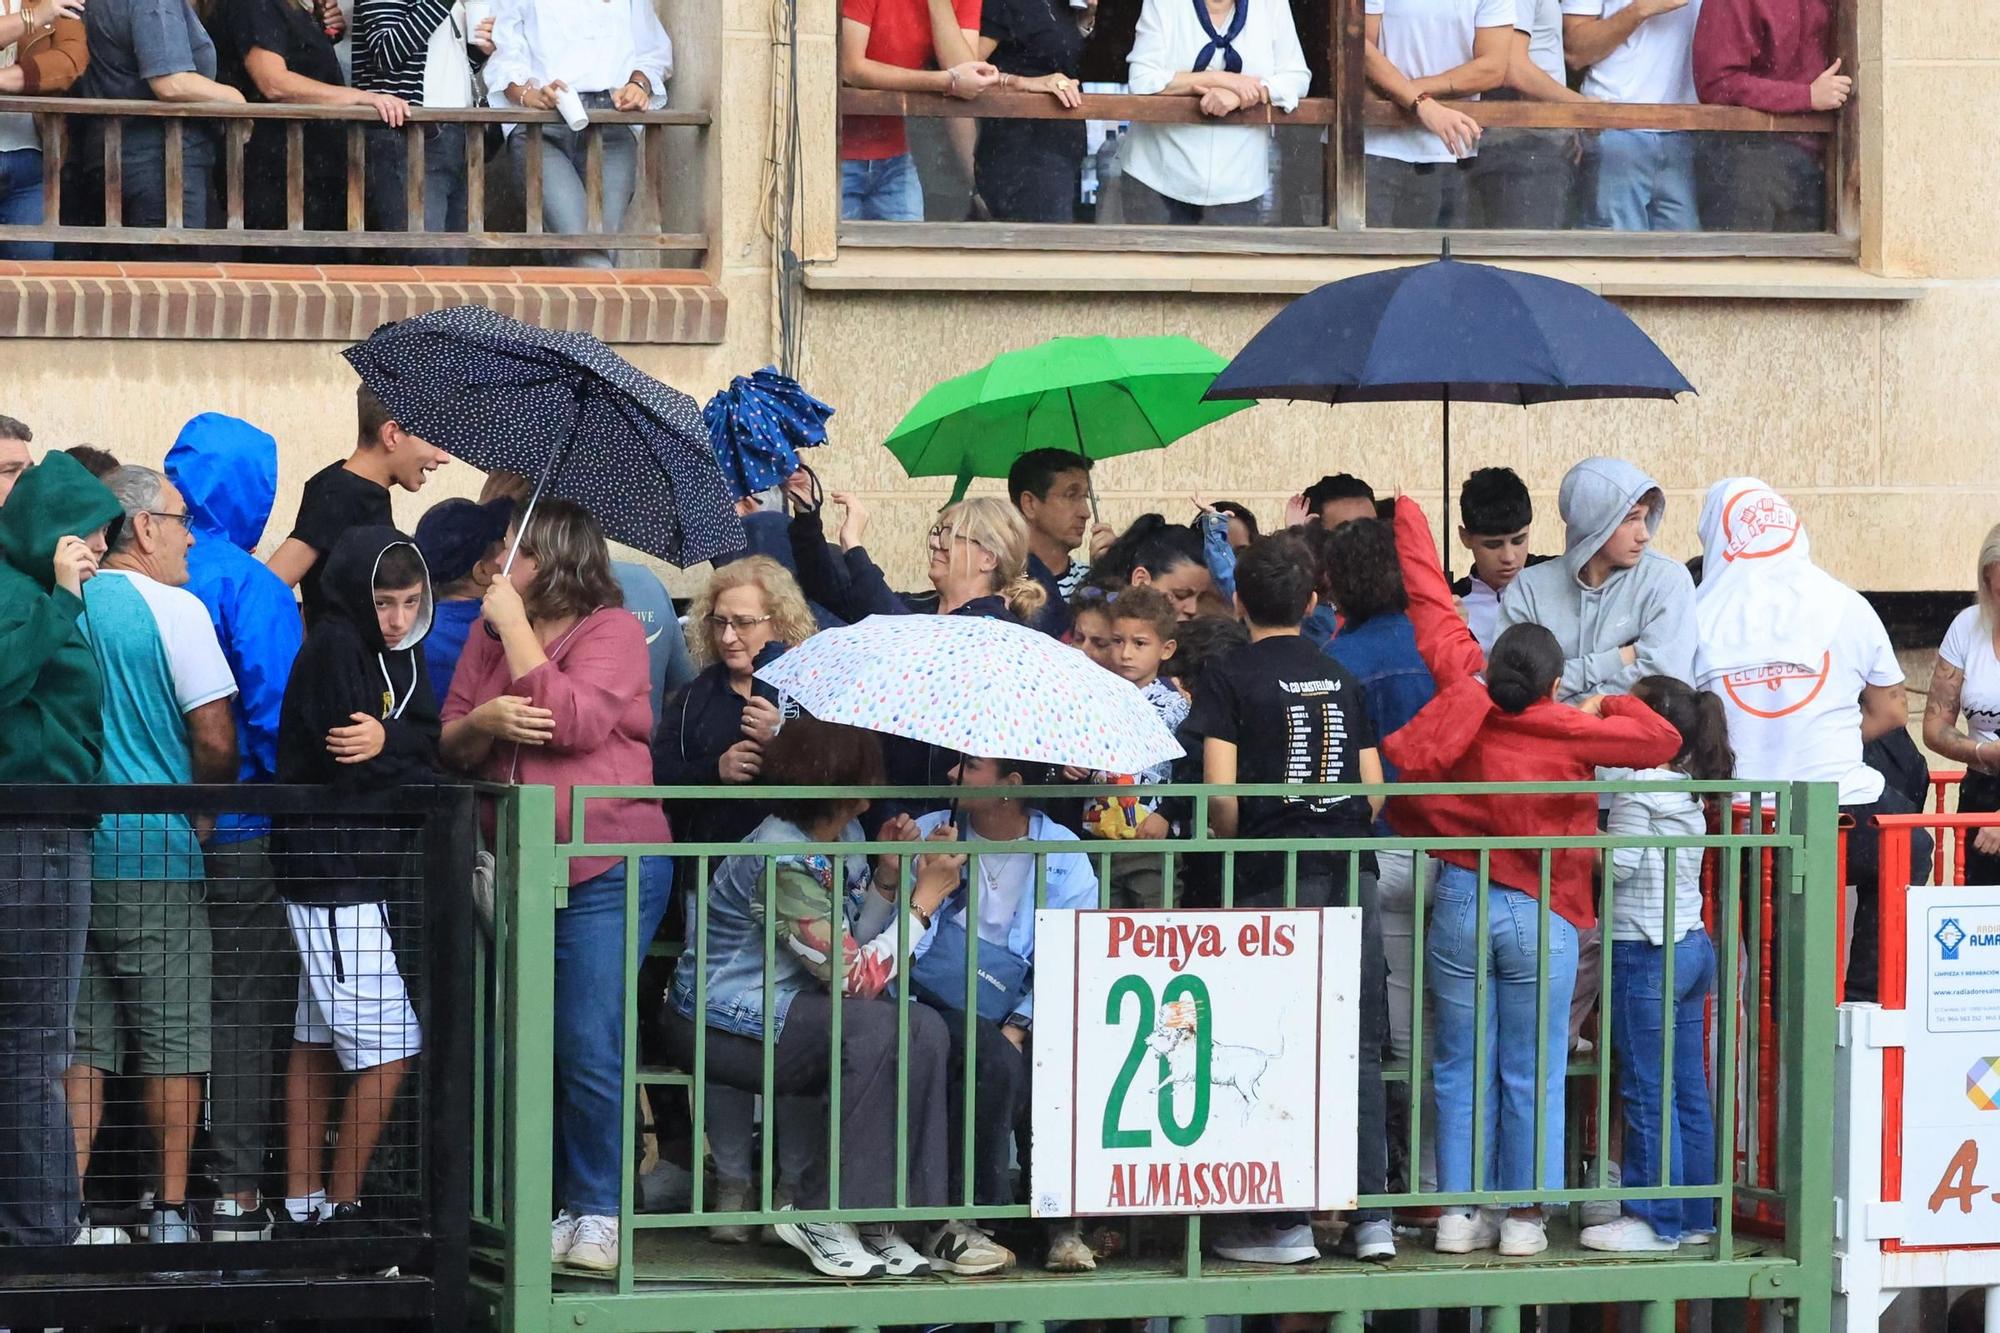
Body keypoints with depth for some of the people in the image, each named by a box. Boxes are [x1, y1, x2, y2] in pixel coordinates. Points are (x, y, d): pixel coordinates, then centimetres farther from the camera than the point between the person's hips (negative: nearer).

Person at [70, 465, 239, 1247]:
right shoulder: (174, 610, -10)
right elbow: (215, 738, -12)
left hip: (71, 853, 5)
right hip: (158, 856, -5)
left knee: (81, 1046, 8)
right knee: (173, 1043, 3)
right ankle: (171, 1207, 5)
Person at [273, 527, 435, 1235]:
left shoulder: (398, 652, 12)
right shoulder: (335, 649, -14)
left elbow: (431, 741, -1)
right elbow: (359, 780, -18)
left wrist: (389, 740, -22)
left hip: (364, 878, 9)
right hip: (338, 881, -9)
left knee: (317, 1044, 13)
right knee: (390, 1052, -8)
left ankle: (302, 1204, 17)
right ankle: (343, 1210, -1)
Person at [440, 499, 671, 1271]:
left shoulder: (611, 630, -4)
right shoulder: (489, 636, 13)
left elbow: (575, 722, -19)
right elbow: (449, 745, 9)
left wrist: (517, 627, -14)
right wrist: (482, 723, -14)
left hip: (605, 869, -6)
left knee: (590, 1048, -10)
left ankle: (599, 1213, -2)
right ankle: (562, 1207, 14)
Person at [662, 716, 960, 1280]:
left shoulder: (843, 835, 4)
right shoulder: (782, 862, -24)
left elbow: (851, 949, 3)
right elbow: (855, 976, -23)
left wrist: (887, 876, -7)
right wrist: (926, 896, -19)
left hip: (783, 1011, 9)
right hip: (722, 1026, -9)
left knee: (925, 1029, -12)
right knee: (876, 1029, -29)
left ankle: (874, 1215, -11)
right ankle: (826, 1216, -20)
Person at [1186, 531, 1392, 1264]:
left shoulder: (1230, 679, -2)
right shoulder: (1341, 679, 12)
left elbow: (1220, 793, -10)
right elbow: (1375, 791, 10)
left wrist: (1229, 844, 8)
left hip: (1276, 875, -4)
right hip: (1351, 872, 4)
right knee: (1358, 1047, 6)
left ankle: (1286, 1223, 0)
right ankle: (1371, 1215, 4)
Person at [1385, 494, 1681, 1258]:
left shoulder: (1463, 692, -7)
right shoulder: (1568, 733, -14)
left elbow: (1431, 602, 4)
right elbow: (1661, 739, -9)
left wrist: (1407, 515, 16)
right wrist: (1607, 706, 8)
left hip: (1458, 902, 3)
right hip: (1540, 914, -3)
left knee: (1461, 1070, 9)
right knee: (1532, 1075, 4)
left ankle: (1459, 1213, 7)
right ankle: (1524, 1217, 3)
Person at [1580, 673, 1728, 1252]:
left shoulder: (1639, 789, -14)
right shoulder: (1684, 788, 13)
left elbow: (1619, 865, -17)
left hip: (1646, 953, -9)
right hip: (1693, 945, 9)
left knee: (1648, 1094, -5)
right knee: (1688, 1091, 11)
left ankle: (1654, 1220, -3)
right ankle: (1694, 1213, 15)